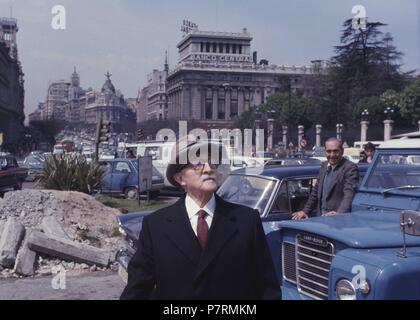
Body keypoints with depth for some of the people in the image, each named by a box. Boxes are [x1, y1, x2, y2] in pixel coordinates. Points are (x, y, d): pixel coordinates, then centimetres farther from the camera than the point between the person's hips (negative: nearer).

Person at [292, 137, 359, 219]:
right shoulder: (324, 166, 16)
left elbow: (349, 195, -20)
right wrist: (306, 211, 17)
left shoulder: (350, 168, -9)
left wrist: (340, 213, -34)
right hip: (321, 217, 6)